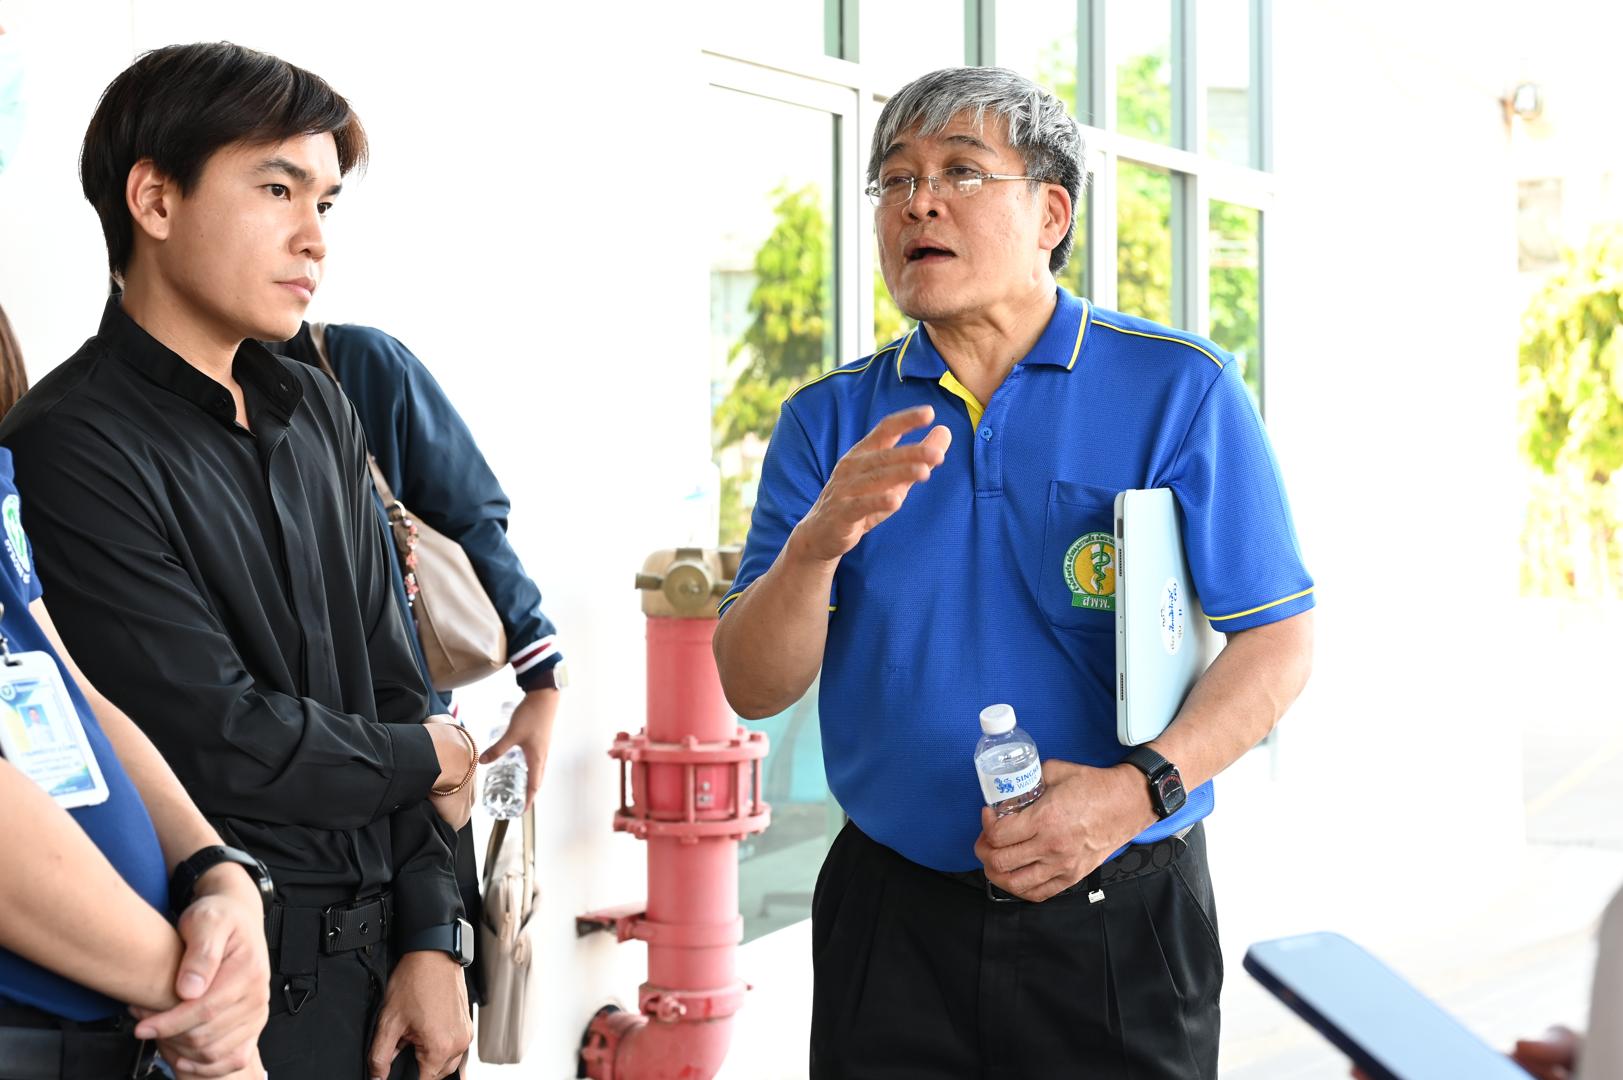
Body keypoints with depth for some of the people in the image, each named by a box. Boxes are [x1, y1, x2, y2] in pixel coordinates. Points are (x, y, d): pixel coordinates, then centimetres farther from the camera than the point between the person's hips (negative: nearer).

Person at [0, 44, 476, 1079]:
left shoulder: (319, 413, 9)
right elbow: (225, 742, -20)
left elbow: (393, 683, 9)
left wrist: (434, 940, 2)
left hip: (378, 953, 6)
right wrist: (431, 760, -3)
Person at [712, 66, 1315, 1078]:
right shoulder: (829, 423, 5)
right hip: (893, 918, 2)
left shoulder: (1180, 388, -4)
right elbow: (752, 687, -1)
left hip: (1118, 921, -2)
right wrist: (819, 544, -19)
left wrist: (1138, 788, -21)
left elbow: (1278, 641, -6)